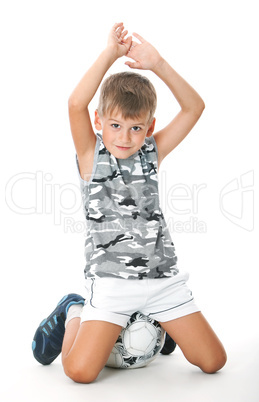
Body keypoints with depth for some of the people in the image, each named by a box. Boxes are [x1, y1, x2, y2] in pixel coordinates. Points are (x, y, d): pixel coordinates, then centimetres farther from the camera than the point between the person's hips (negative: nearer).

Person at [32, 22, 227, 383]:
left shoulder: (151, 153, 6)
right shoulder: (91, 156, -3)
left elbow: (194, 107, -2)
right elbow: (76, 104, -22)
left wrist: (158, 64, -11)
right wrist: (110, 54, -20)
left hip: (163, 277, 4)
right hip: (112, 281, -3)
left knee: (213, 361, 6)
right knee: (80, 371, -14)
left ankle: (162, 323, 33)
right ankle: (73, 314, 18)